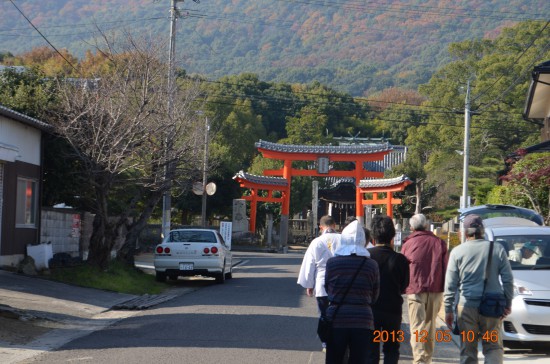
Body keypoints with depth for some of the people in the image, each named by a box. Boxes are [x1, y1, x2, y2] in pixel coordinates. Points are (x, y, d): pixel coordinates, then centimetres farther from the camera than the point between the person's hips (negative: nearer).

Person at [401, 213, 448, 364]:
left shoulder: (408, 244, 3)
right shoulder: (439, 243, 7)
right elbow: (446, 267, 4)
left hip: (415, 290, -2)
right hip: (436, 290, 3)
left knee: (417, 327, -7)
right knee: (430, 327, 16)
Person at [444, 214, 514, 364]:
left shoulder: (457, 252, -1)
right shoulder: (497, 249, 3)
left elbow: (450, 284, -1)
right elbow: (508, 280, 3)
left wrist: (448, 309, 4)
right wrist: (508, 303, 12)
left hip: (467, 307, -1)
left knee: (468, 349, 7)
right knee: (494, 347, 8)